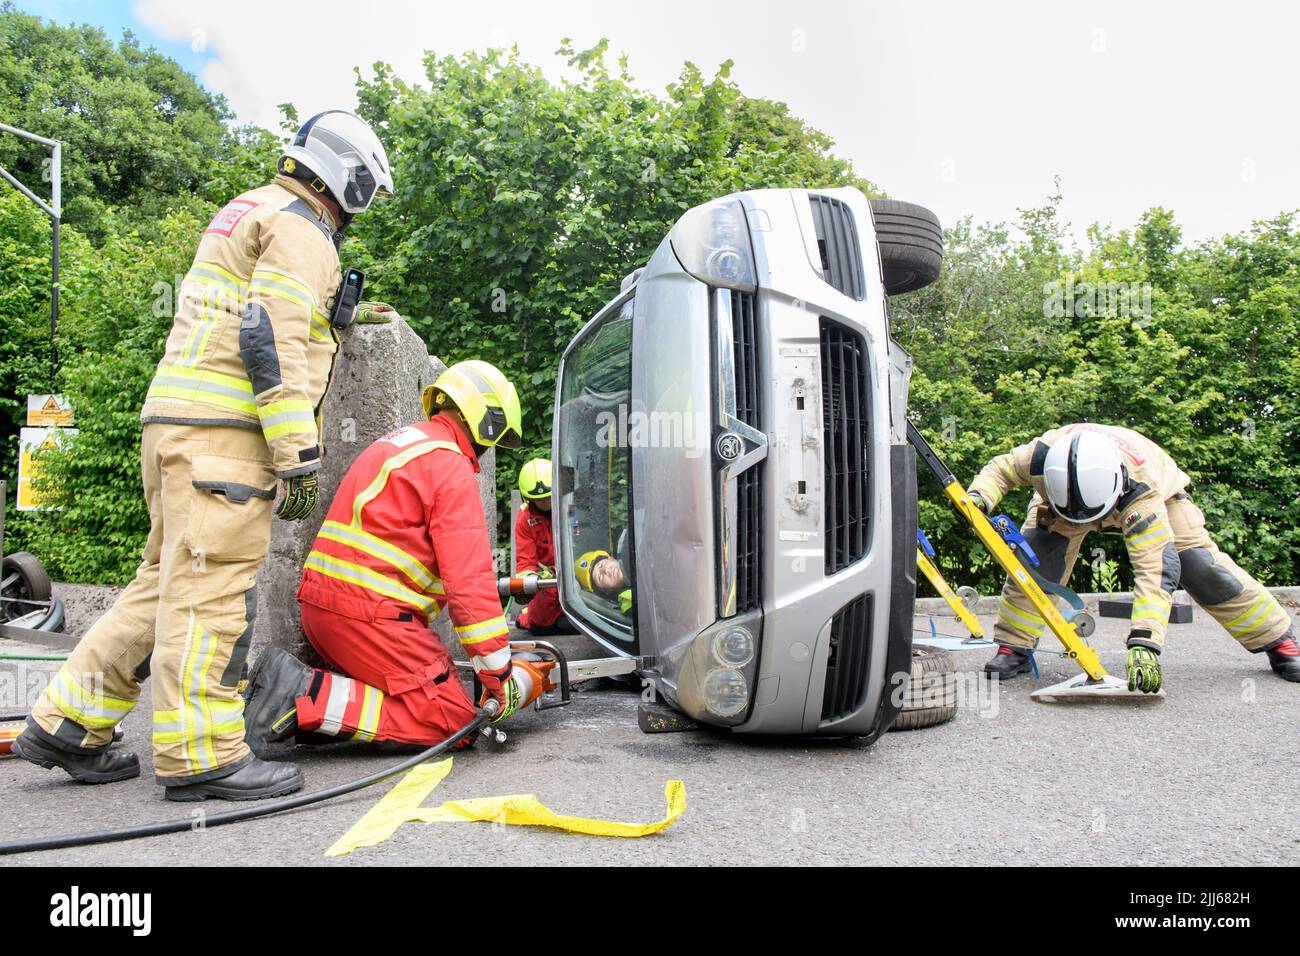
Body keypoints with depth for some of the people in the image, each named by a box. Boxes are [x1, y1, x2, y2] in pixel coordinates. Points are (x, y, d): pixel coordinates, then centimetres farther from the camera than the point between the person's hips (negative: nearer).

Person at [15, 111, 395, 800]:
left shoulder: (249, 212, 27)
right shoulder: (299, 228, -5)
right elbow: (273, 343, -16)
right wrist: (299, 457, -17)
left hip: (176, 422, 10)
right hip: (222, 430, -10)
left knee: (171, 578, 13)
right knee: (212, 584, -7)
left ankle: (67, 725, 18)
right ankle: (200, 754, -2)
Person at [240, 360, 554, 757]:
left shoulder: (402, 442, 21)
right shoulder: (452, 466, -10)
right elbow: (470, 579, -16)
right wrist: (500, 674, -11)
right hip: (369, 611, -10)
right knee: (454, 722, -6)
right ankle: (307, 697, -16)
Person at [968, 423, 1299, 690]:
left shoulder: (1143, 492, -45)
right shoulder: (1042, 454, -41)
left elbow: (1154, 568, -50)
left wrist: (1143, 644, -57)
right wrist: (978, 497, -40)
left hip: (1156, 489, -2)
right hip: (1063, 494, 2)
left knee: (1199, 565, -16)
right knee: (1036, 552, -22)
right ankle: (1013, 647, -11)